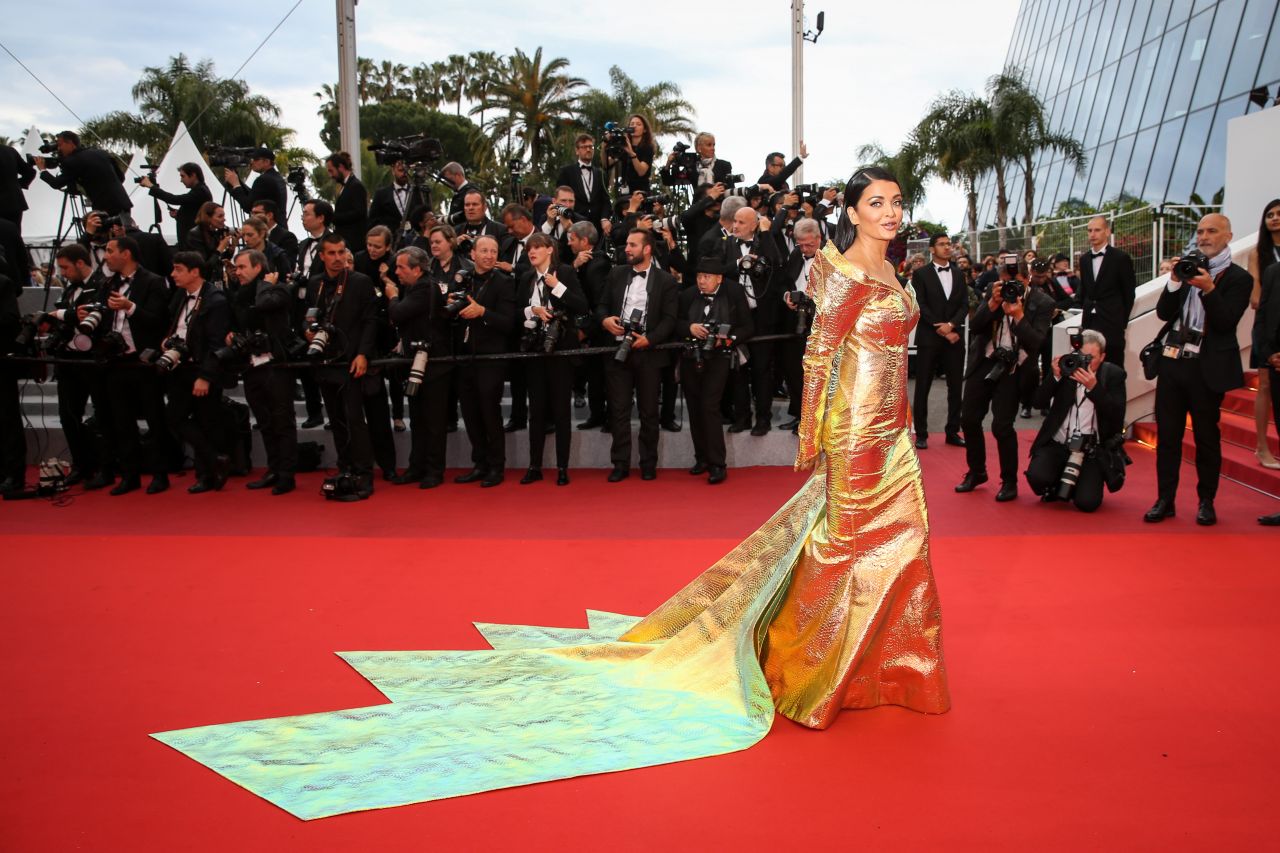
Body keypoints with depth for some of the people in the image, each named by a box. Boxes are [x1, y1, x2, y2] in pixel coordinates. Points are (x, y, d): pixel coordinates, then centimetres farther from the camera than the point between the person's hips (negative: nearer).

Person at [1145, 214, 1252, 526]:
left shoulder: (1238, 278, -2)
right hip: (1172, 363, 4)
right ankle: (1165, 500, 11)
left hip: (1207, 369, -4)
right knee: (1167, 434, 5)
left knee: (1206, 437, 5)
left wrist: (1208, 289, -21)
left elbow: (1226, 322, -12)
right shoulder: (1187, 269, 11)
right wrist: (1175, 282, -8)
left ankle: (1206, 502, 16)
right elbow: (1164, 313, 4)